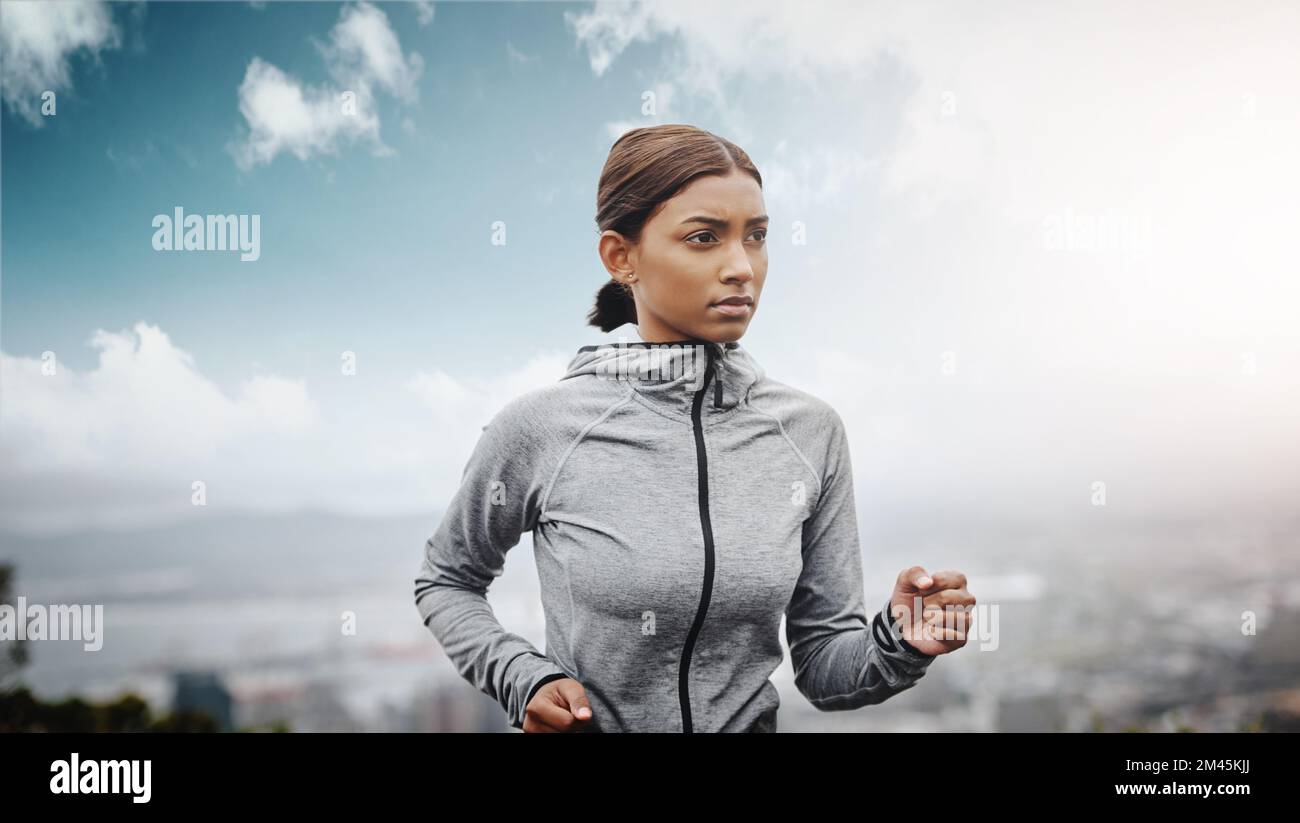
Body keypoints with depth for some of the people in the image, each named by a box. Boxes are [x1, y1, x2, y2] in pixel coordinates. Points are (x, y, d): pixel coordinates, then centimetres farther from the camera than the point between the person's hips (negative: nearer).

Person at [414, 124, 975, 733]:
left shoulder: (810, 431, -8)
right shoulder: (539, 428, -15)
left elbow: (822, 670, -3)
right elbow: (446, 581, 2)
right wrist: (522, 679, -13)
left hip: (750, 720, 2)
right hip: (584, 725, -2)